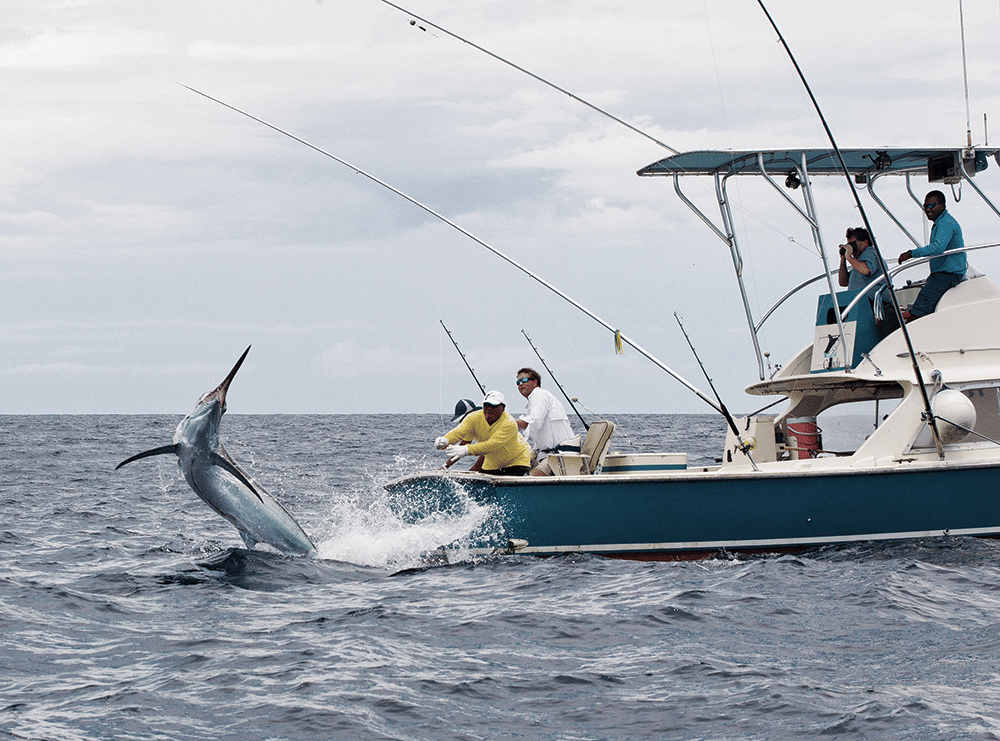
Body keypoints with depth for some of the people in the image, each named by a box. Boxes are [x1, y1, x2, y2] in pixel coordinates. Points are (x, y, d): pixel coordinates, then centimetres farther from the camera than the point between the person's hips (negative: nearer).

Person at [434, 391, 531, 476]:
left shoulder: (509, 423, -32)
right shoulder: (474, 418, -16)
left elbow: (492, 445, -44)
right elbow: (458, 432, -31)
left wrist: (466, 450, -58)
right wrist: (445, 441, -56)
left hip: (517, 460, -5)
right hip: (492, 464, 5)